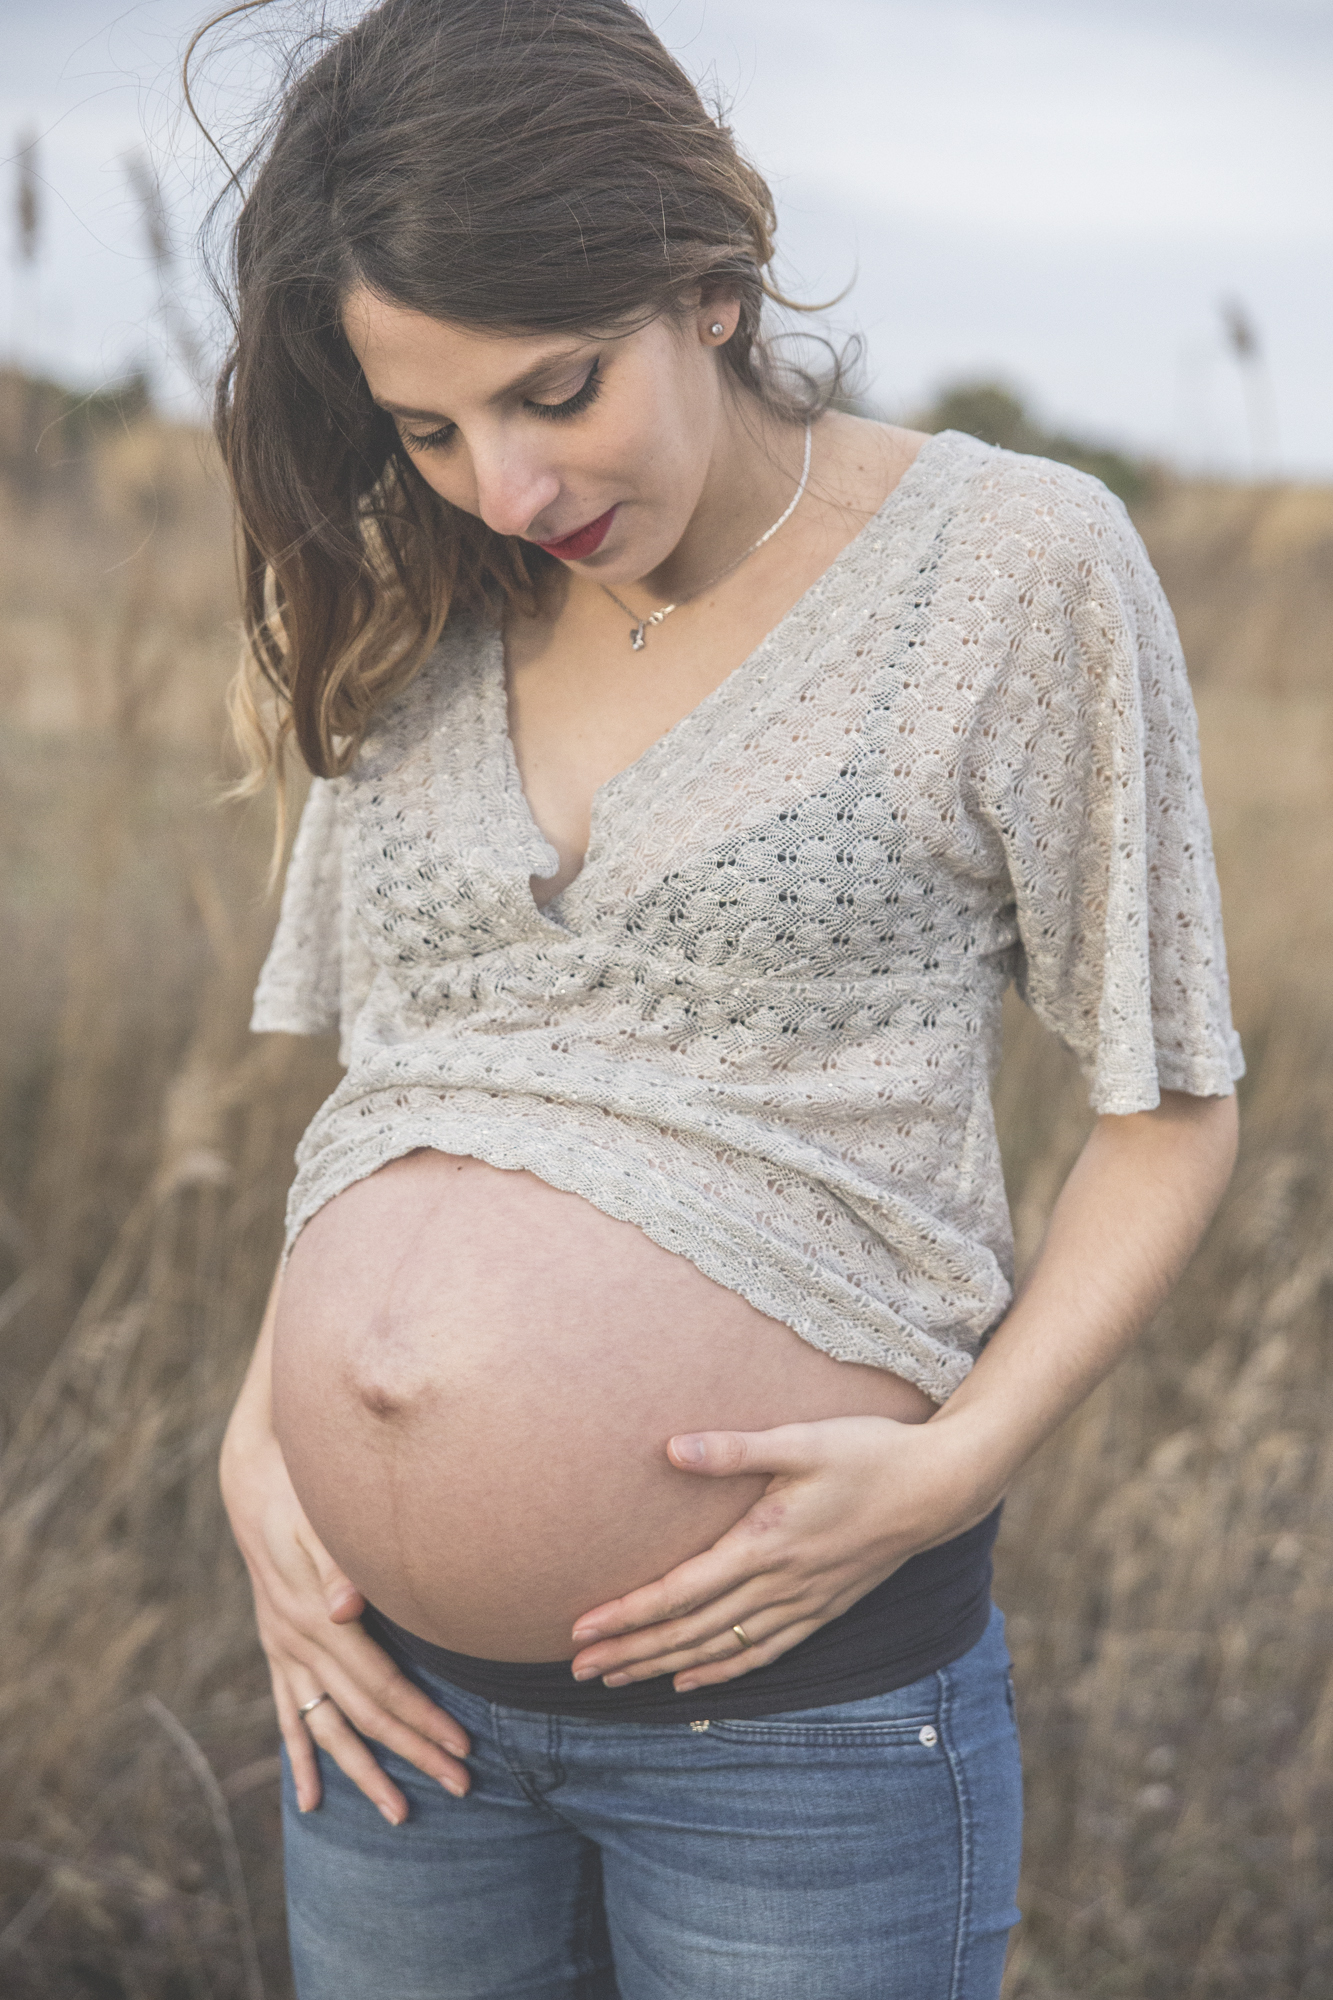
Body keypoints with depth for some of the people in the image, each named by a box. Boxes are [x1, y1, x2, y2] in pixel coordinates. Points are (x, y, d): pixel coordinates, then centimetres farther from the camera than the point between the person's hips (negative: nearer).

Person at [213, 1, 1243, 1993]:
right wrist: (260, 1435, 0)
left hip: (799, 1688, -4)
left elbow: (1170, 1109, -2)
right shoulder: (418, 620, 6)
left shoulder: (1019, 564, -6)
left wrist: (963, 1456, -15)